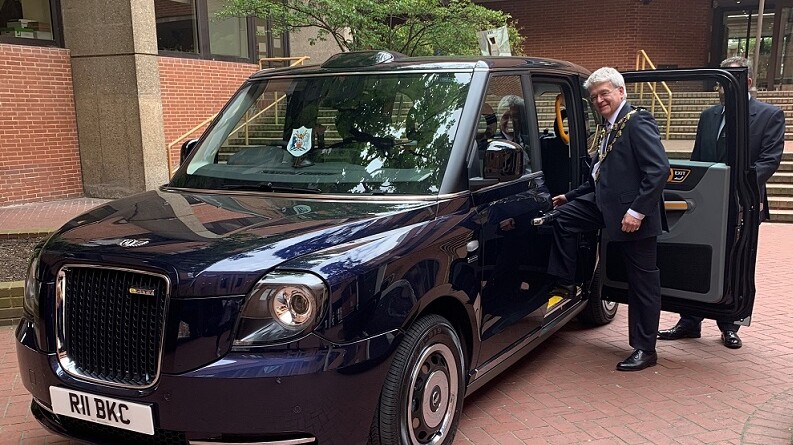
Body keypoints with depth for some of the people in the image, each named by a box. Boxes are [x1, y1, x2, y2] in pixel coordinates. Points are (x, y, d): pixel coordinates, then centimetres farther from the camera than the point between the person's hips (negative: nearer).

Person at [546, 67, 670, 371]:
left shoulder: (638, 122, -14)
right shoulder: (609, 129, 16)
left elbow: (659, 169, -22)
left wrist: (637, 210, -25)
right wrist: (569, 196, 23)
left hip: (632, 213, -9)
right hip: (606, 204, 9)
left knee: (643, 283, 1)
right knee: (562, 216, 10)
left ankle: (645, 350, 12)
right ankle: (566, 286, 19)